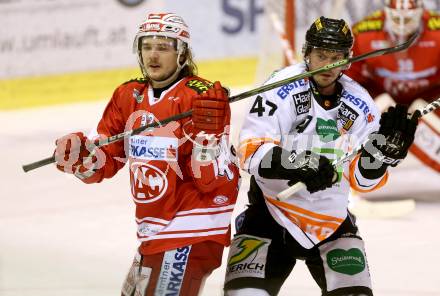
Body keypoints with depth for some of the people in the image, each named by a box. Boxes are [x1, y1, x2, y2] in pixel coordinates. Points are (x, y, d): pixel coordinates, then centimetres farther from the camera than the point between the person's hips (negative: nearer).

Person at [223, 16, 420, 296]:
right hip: (271, 212, -3)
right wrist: (297, 166, -38)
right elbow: (251, 150, -21)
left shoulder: (360, 105, -1)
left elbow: (363, 179, -1)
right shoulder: (282, 89, -13)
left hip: (331, 217, 4)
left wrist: (385, 149, -21)